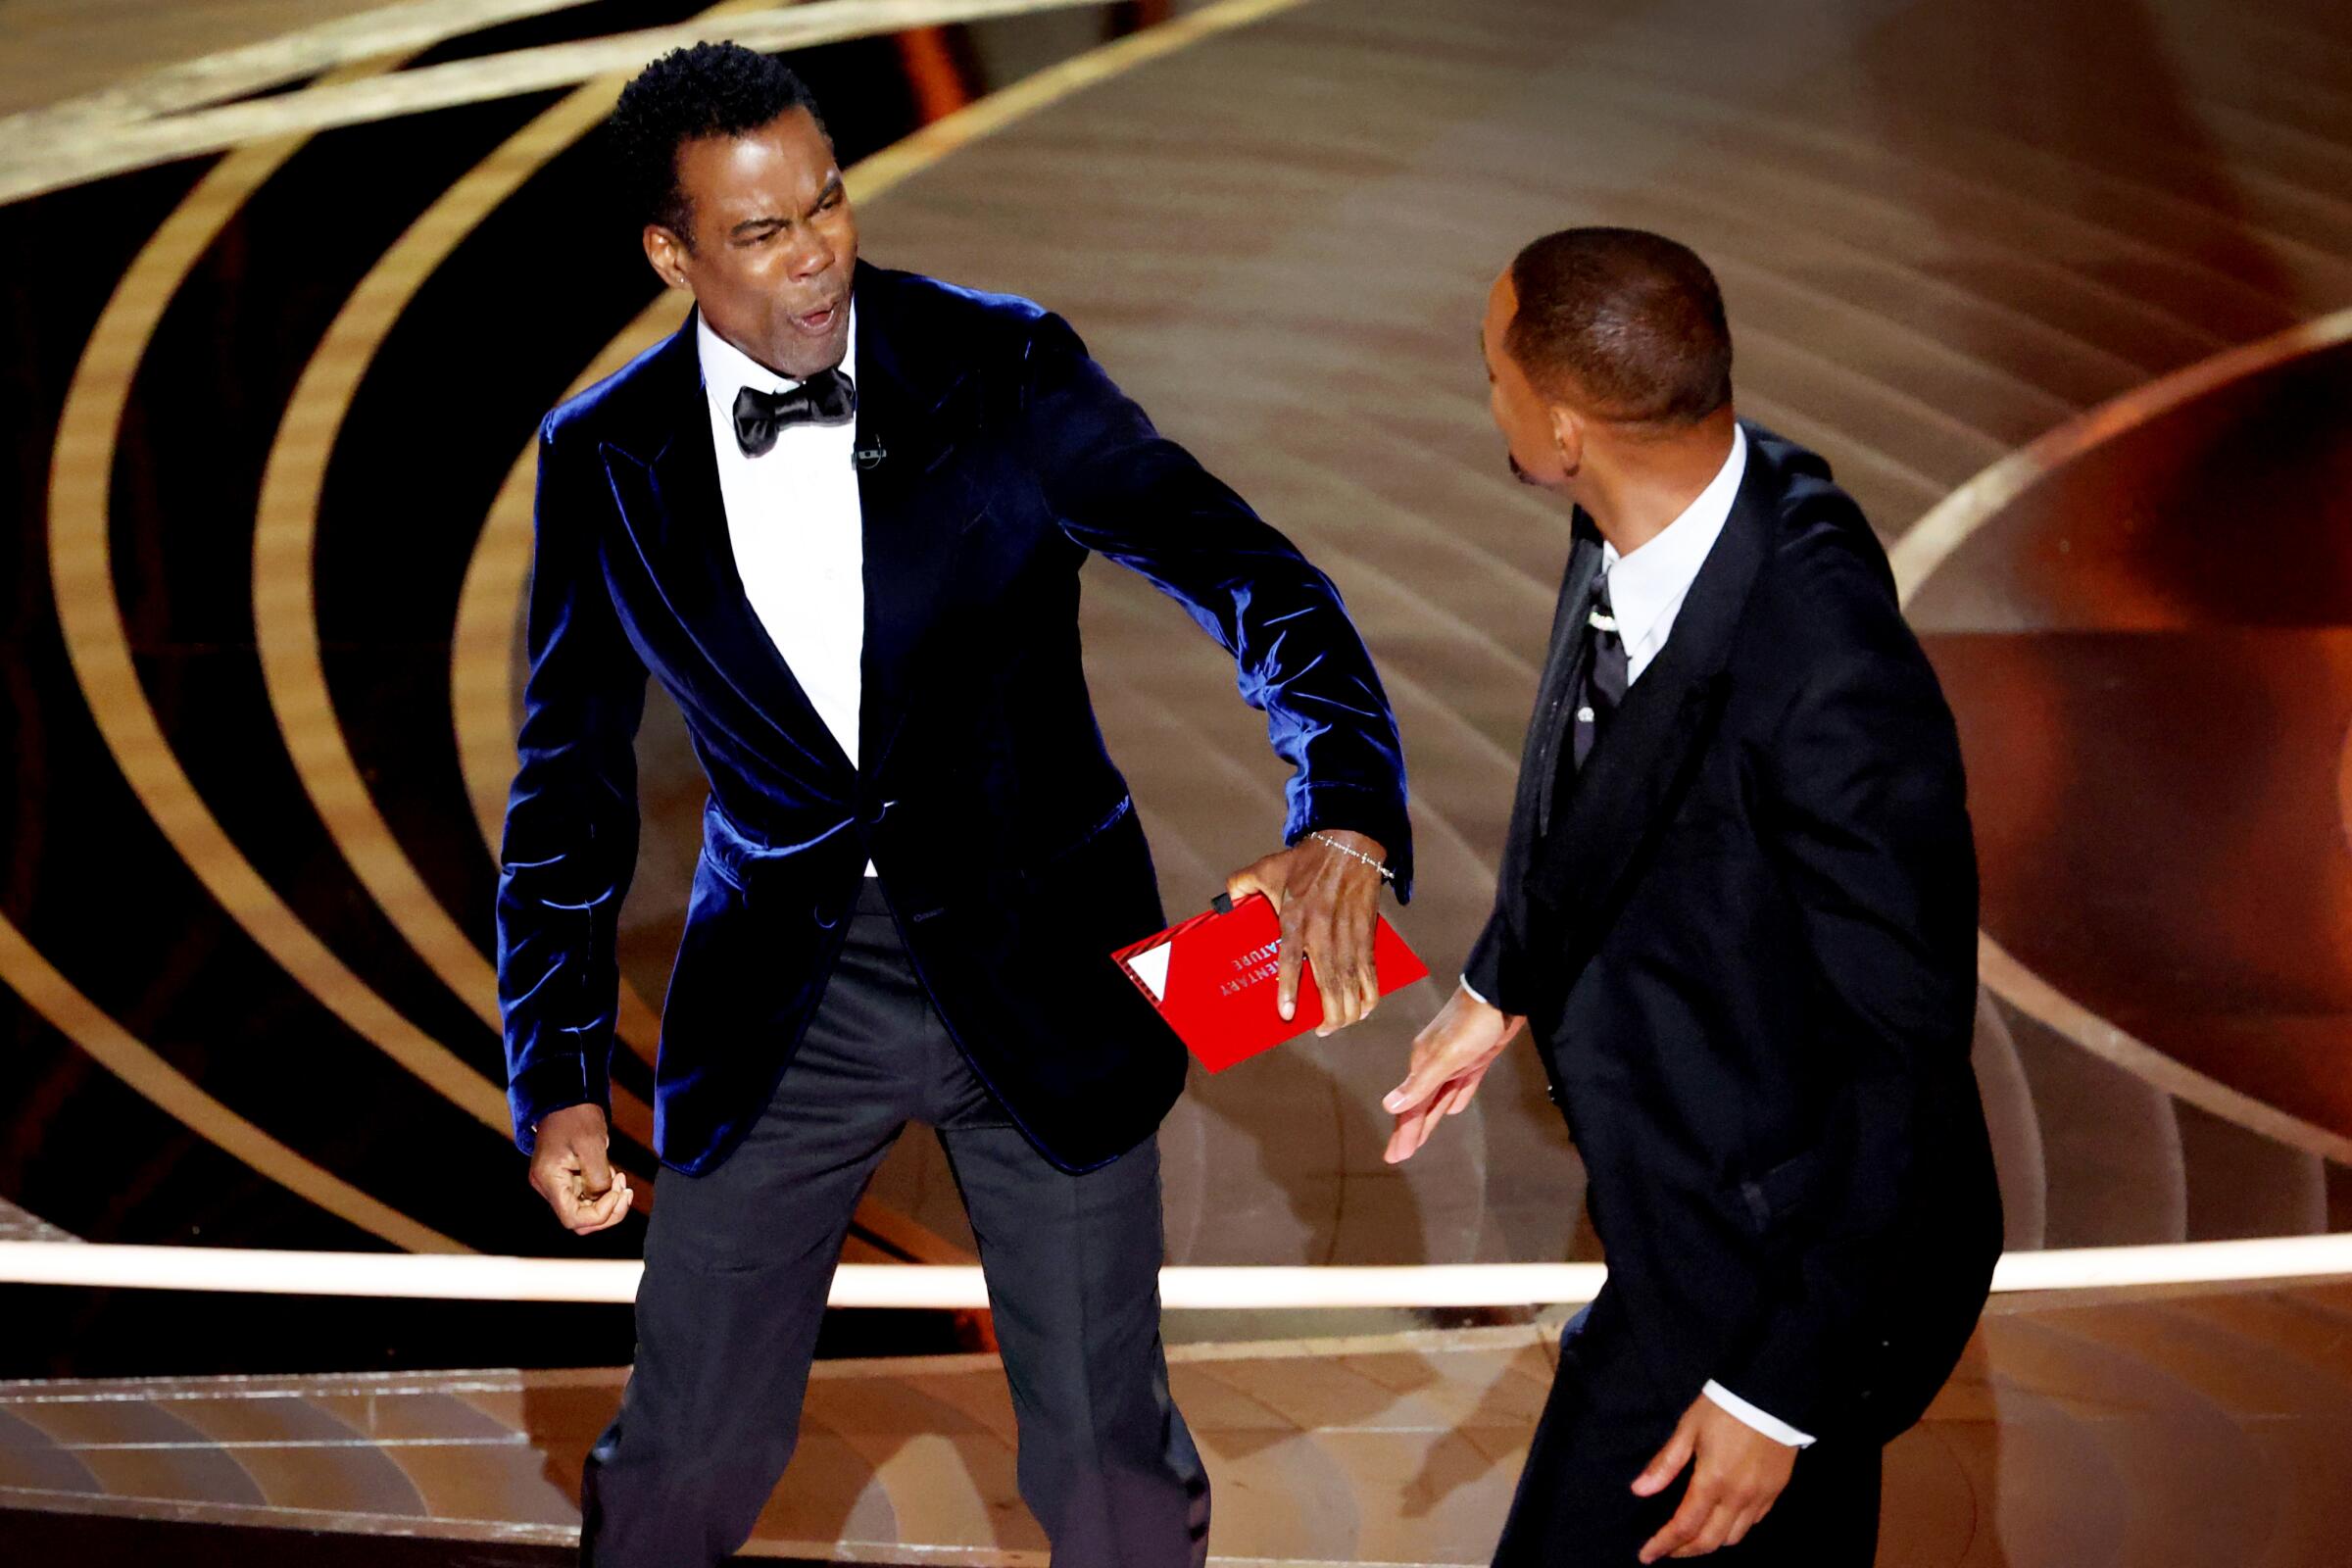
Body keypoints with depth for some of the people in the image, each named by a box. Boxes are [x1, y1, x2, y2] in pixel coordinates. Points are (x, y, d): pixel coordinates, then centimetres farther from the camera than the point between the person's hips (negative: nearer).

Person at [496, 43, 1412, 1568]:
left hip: (1043, 973, -1)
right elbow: (573, 785, 3)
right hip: (787, 986, 1)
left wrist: (1346, 818, -38)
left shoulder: (1004, 372, -12)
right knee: (690, 1444, 6)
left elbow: (1247, 574, -20)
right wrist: (558, 1080, -4)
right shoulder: (608, 459, -5)